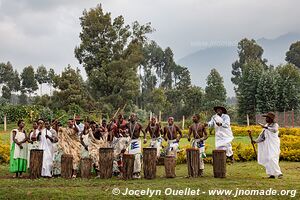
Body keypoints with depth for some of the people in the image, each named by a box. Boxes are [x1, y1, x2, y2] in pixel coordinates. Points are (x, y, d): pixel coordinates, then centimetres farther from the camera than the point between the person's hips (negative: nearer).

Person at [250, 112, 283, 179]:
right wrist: (256, 141, 0)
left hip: (274, 145, -7)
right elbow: (262, 136, 13)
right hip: (267, 146, 7)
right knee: (267, 160, 5)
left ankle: (279, 173, -13)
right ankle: (272, 174, 11)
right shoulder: (266, 126, 14)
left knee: (272, 159, -17)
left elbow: (274, 130, -30)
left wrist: (266, 127, -37)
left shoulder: (275, 125, -5)